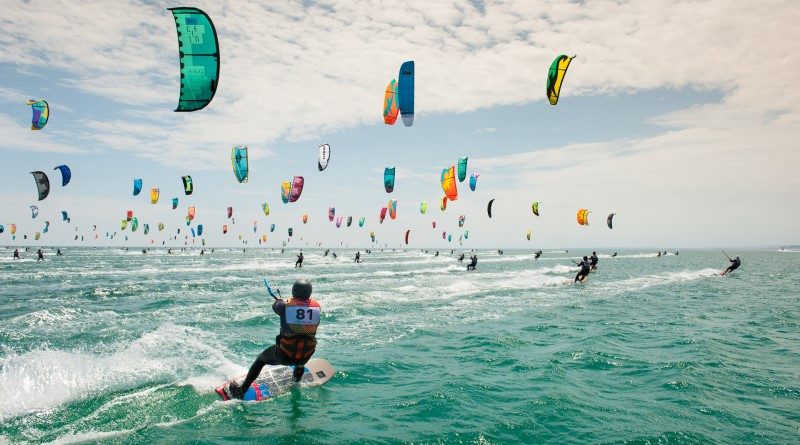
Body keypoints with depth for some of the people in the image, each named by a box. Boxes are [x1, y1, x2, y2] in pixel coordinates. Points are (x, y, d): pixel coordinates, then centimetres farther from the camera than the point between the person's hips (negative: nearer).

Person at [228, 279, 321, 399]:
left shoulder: (285, 306, -15)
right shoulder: (317, 307, -8)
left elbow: (275, 306, 8)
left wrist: (279, 300, 33)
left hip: (284, 356, -2)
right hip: (306, 357, 2)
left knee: (260, 359, 27)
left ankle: (241, 391, 35)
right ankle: (299, 368, 52)